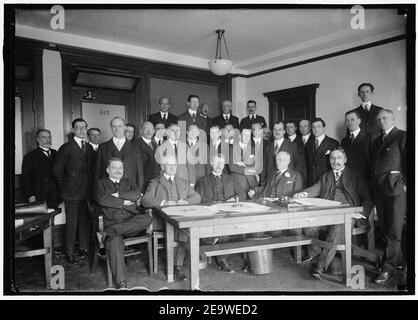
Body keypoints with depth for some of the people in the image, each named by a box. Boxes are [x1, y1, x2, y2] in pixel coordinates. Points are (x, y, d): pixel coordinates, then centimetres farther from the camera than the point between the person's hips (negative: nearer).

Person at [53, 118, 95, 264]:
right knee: (71, 223, 3)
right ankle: (69, 252, 16)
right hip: (72, 193, -4)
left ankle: (84, 248, 24)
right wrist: (64, 187, 0)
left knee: (86, 221, 10)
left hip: (87, 192, 5)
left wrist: (91, 186, 9)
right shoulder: (66, 148, -5)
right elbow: (57, 170, -4)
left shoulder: (90, 148, 12)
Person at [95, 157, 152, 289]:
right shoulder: (101, 183, 18)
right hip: (111, 222, -2)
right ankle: (121, 282, -29)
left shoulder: (128, 182, 25)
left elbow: (137, 194, 4)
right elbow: (101, 199, -4)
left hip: (132, 223, 2)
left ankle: (108, 233, -27)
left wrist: (118, 195, -4)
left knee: (147, 218, -29)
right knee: (115, 242, -33)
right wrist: (124, 202, -2)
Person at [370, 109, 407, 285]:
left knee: (394, 229, -5)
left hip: (396, 186, -7)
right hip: (378, 188, 7)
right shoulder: (376, 141, 19)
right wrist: (374, 183, 10)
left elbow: (408, 161, -9)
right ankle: (398, 260, 27)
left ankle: (388, 267, 0)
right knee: (384, 228, 12)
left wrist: (405, 183, -13)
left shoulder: (402, 136, -2)